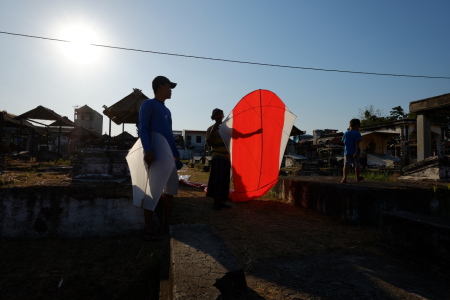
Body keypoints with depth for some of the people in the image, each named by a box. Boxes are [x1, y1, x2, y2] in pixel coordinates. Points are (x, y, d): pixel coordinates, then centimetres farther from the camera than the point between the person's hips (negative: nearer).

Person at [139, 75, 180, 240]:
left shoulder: (167, 111, 23)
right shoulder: (148, 104, -1)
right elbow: (143, 129, -11)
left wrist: (176, 153, 19)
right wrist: (148, 150, -24)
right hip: (155, 155, -8)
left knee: (170, 189, 9)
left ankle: (168, 223, 21)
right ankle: (148, 228, 6)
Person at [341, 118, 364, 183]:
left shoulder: (346, 133, 7)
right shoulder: (357, 133, -7)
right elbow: (357, 143, -15)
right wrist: (356, 152, -18)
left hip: (347, 152, 2)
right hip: (354, 152, -2)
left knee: (346, 165, -3)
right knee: (356, 165, 14)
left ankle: (344, 178, -16)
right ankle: (357, 177, 29)